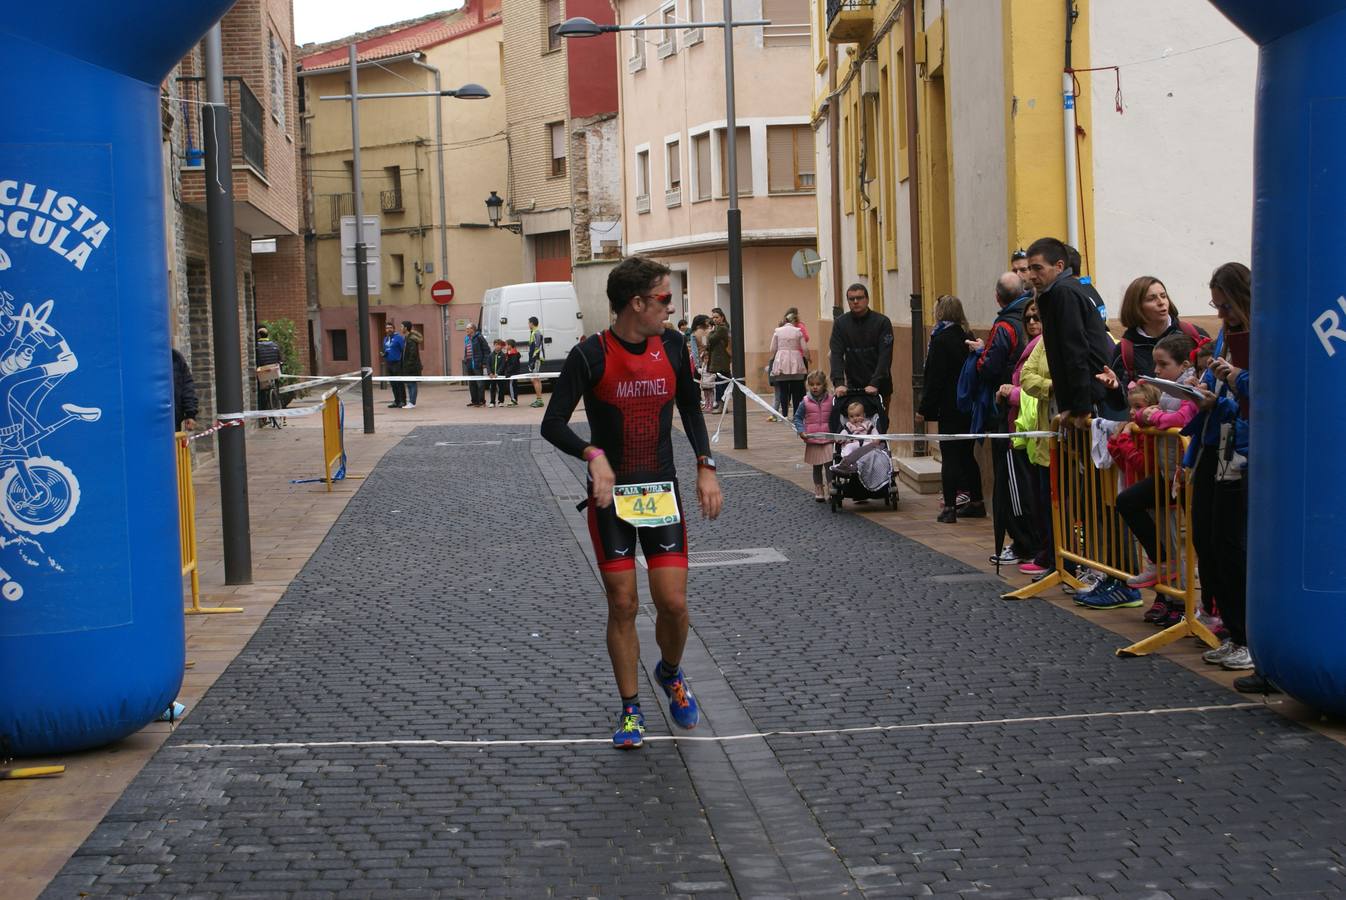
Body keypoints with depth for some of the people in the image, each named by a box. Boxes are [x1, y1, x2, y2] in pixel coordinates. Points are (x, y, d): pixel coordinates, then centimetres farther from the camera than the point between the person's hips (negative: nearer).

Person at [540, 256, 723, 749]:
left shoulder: (672, 347, 0)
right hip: (611, 496, -3)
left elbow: (690, 408, 15)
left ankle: (670, 673, 28)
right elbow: (552, 424, -11)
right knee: (623, 605, 0)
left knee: (673, 603, -4)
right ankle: (630, 709, 17)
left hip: (662, 492, 3)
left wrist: (705, 467, 5)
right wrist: (594, 455, -28)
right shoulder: (589, 355, -13)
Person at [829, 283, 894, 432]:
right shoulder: (840, 323, 2)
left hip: (878, 387, -2)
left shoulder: (882, 322, -5)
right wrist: (839, 382, -19)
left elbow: (885, 356, -11)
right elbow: (836, 354, -5)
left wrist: (875, 384, -22)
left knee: (880, 426, -1)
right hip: (853, 386, 2)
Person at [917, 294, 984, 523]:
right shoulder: (967, 337, 9)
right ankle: (976, 502, 20)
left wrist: (924, 408, -10)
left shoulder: (941, 340, -13)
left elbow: (935, 378, -15)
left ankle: (949, 507, -4)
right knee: (967, 455, 15)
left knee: (949, 457, -4)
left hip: (950, 408, -7)